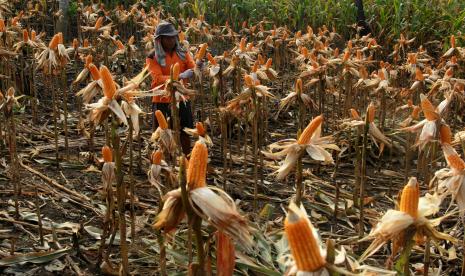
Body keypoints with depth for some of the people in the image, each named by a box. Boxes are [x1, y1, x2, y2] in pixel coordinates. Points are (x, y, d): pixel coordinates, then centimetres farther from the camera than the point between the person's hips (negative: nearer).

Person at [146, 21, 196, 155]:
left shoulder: (182, 53, 6)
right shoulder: (153, 57, -6)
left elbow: (193, 69, -2)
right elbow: (158, 79, -16)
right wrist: (180, 76, -28)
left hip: (182, 99, 3)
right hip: (162, 101, -3)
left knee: (185, 133, 11)